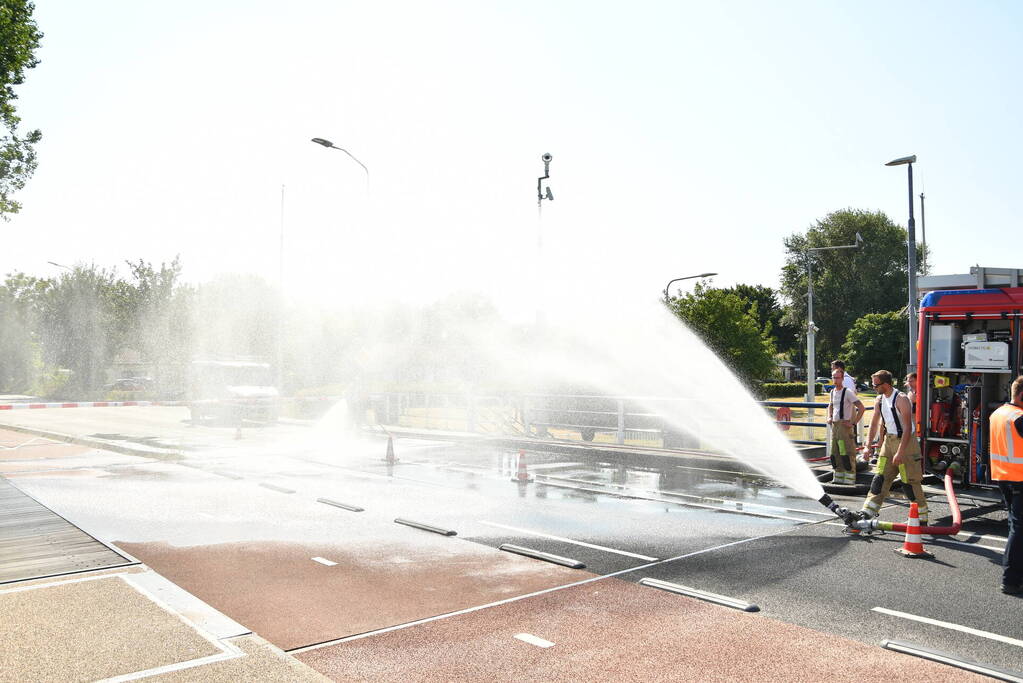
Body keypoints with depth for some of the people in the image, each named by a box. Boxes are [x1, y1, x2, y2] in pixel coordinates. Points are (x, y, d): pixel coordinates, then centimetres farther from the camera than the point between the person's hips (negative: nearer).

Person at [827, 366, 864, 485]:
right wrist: (829, 417, 16)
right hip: (834, 425, 8)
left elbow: (861, 407, -16)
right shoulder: (832, 392, 12)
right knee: (835, 453, 11)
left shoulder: (847, 392, -11)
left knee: (847, 453, -6)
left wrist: (854, 423, -17)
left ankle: (849, 479, -1)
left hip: (845, 425, -8)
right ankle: (838, 477, 21)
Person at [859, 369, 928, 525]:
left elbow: (907, 428, -22)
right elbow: (874, 423, 12)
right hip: (889, 440, 7)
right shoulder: (879, 400, 6)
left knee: (909, 482, -3)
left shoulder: (901, 399, -18)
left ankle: (922, 519, 9)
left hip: (906, 441, -7)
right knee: (880, 477, 4)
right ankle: (867, 513, 4)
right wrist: (869, 446, 6)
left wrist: (900, 452, -25)